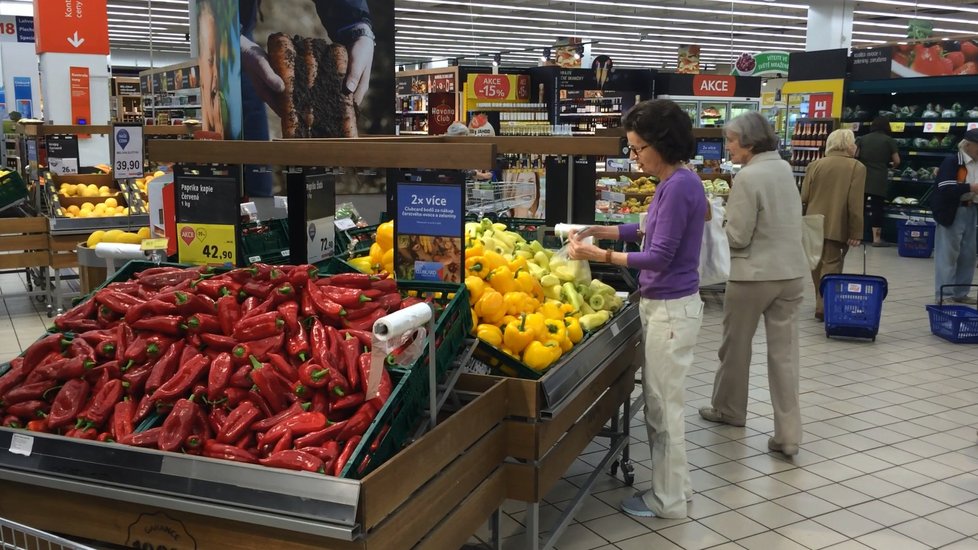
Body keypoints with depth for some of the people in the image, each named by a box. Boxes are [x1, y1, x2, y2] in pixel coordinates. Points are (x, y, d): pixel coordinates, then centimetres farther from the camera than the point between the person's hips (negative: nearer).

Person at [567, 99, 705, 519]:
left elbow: (660, 256, -22)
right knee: (662, 400, 18)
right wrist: (601, 231, 12)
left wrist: (600, 255, -20)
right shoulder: (675, 182, 8)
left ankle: (668, 500, 17)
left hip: (671, 308, -10)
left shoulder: (679, 187, -21)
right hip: (664, 304, 10)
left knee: (663, 404, 3)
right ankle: (674, 485, 32)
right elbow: (655, 231, 20)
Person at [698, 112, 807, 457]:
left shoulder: (748, 177, -17)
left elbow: (737, 237, -17)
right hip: (791, 271, 7)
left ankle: (729, 410, 33)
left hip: (753, 275, -7)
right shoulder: (784, 168, 8)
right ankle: (788, 435, 6)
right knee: (784, 352, 6)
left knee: (736, 345, 14)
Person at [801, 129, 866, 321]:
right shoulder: (857, 167, -6)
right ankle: (824, 307, -4)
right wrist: (856, 232, -8)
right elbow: (856, 204, -11)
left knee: (818, 265, 16)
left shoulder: (815, 165, 3)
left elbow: (804, 198, 3)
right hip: (837, 227, -4)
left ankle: (821, 304, 26)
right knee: (831, 266, 1)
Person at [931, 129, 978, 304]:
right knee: (948, 253, -4)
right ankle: (943, 294, 1)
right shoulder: (952, 162, -11)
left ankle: (960, 293, 21)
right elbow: (946, 189, -20)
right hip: (952, 212, -8)